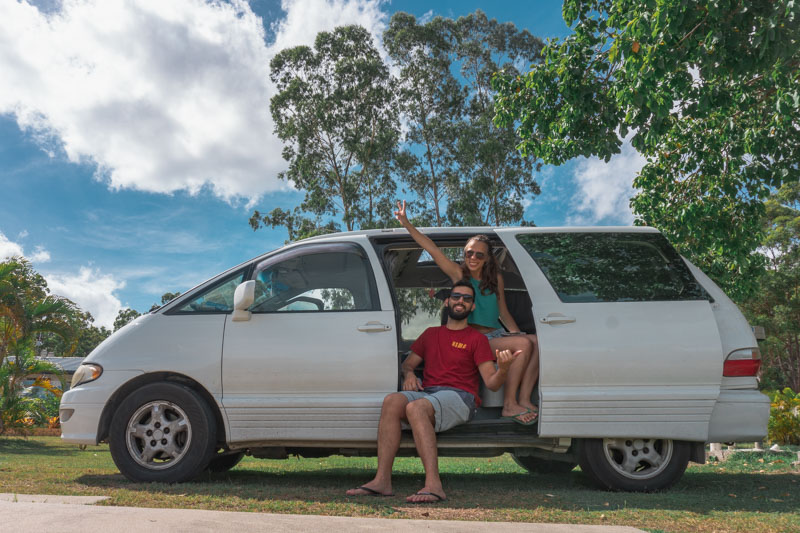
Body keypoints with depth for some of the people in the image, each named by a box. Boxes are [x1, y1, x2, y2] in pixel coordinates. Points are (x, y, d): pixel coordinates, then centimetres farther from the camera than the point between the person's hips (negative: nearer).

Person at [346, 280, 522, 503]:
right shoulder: (431, 334, 26)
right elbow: (407, 363, 27)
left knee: (415, 407, -35)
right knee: (392, 401, -29)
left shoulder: (477, 339, 12)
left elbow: (491, 383, 3)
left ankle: (433, 485, -43)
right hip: (427, 394, 4)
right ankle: (382, 480, -34)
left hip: (458, 396, -4)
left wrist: (503, 369, -20)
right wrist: (408, 374, 3)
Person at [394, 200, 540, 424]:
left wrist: (517, 333, 4)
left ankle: (524, 400, -22)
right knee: (523, 344, -27)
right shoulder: (459, 274, 1)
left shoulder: (496, 279, 13)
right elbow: (432, 249, -8)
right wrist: (407, 224, -16)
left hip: (496, 334, 5)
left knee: (537, 342, -20)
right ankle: (509, 405, -23)